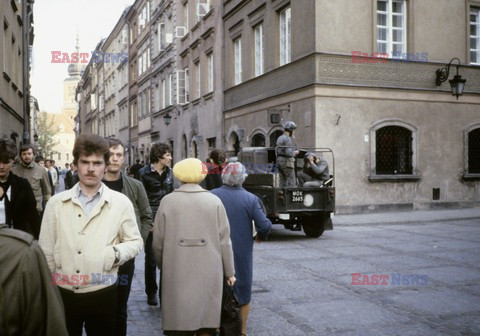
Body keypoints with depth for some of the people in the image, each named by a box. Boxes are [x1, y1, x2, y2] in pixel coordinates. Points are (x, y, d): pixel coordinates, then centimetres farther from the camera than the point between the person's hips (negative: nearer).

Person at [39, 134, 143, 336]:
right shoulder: (56, 202, 1)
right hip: (62, 293, 1)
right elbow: (46, 249, 5)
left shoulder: (121, 202, -3)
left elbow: (135, 241, 3)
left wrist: (116, 253, -16)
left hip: (103, 294, -1)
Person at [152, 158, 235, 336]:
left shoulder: (167, 201, -2)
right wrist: (229, 272, 9)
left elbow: (158, 241, 1)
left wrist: (163, 265, 19)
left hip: (176, 274, 0)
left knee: (180, 320, 10)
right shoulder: (214, 201, -1)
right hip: (208, 274, 0)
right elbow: (224, 241, -1)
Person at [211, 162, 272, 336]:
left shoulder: (212, 196, -9)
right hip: (242, 254, -1)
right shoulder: (250, 199, -11)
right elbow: (265, 225, -15)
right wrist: (260, 235, 6)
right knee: (243, 291, 15)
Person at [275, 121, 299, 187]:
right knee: (291, 182, -6)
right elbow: (289, 153, -24)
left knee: (282, 181, 9)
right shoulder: (287, 139, -15)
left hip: (279, 161, 9)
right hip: (287, 162, -9)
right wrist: (295, 152, -4)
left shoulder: (279, 138, 13)